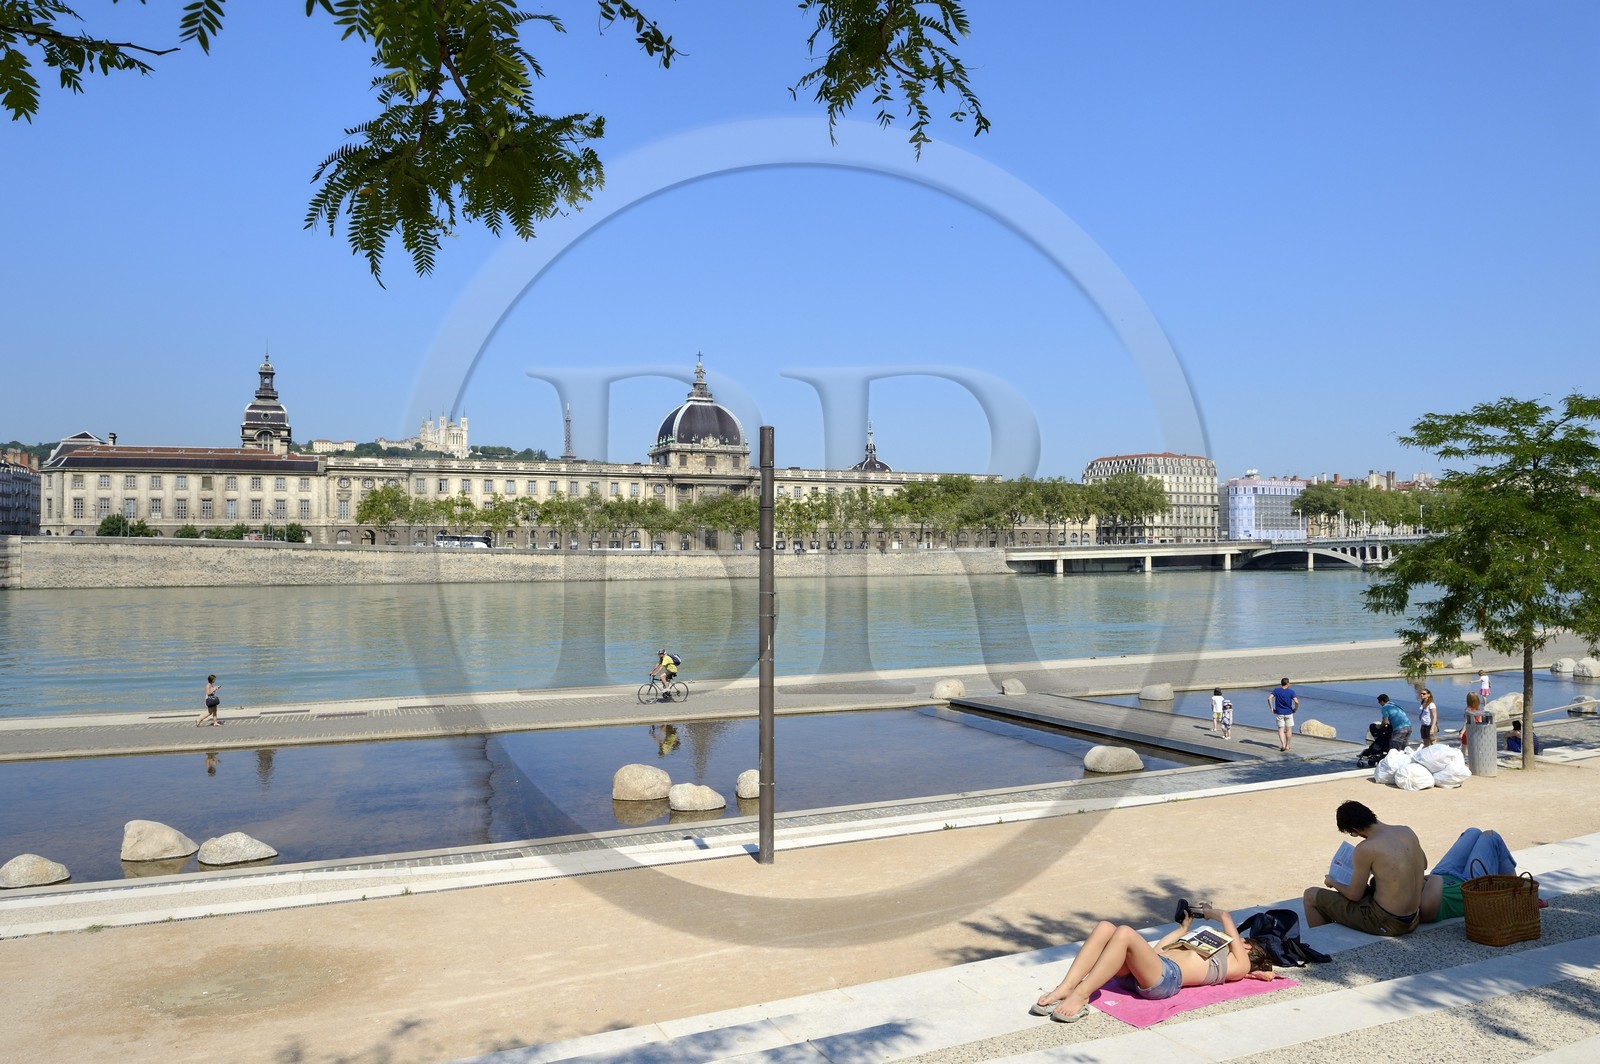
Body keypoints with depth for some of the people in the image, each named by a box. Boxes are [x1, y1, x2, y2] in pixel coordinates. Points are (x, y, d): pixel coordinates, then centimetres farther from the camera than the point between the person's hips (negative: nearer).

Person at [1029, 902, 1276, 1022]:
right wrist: (1184, 928, 49)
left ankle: (1080, 996, -36)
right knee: (1104, 928, -18)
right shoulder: (1210, 952, 41)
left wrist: (1206, 911, 27)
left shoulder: (1239, 964, 17)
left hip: (1167, 977, -8)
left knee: (1124, 933, -33)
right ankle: (1064, 989, -31)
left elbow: (1227, 917, 9)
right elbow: (1159, 949, 39)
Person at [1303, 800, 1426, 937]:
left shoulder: (1365, 848, -20)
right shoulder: (1407, 832, 0)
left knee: (1311, 895, 5)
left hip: (1386, 923, -8)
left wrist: (1333, 883, 11)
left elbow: (1354, 895, -9)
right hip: (1413, 920, 8)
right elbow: (1423, 864, 21)